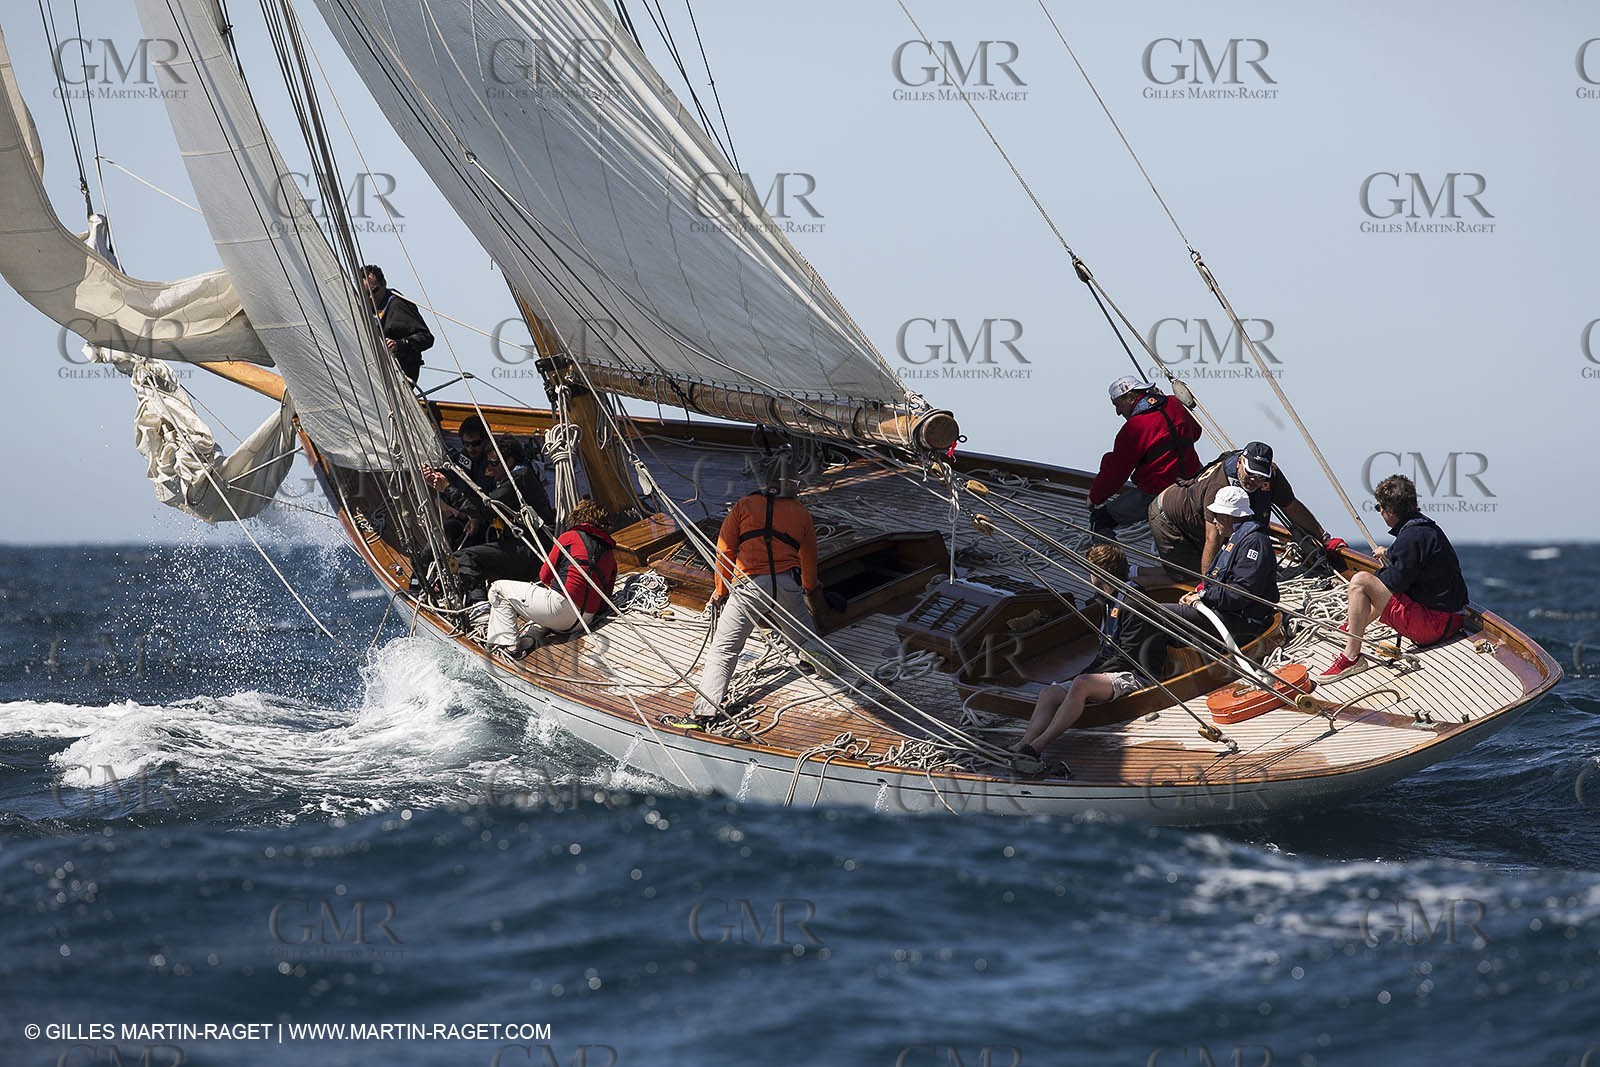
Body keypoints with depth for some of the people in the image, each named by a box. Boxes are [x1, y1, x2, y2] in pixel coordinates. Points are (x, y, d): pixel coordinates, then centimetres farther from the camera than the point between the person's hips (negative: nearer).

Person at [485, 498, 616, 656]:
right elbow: (605, 600, 17)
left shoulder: (569, 537, 4)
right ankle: (533, 636, 6)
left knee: (498, 589, 8)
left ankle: (505, 642, -7)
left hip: (561, 605, -6)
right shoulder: (610, 553, 19)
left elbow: (545, 575, 7)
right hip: (586, 619, 6)